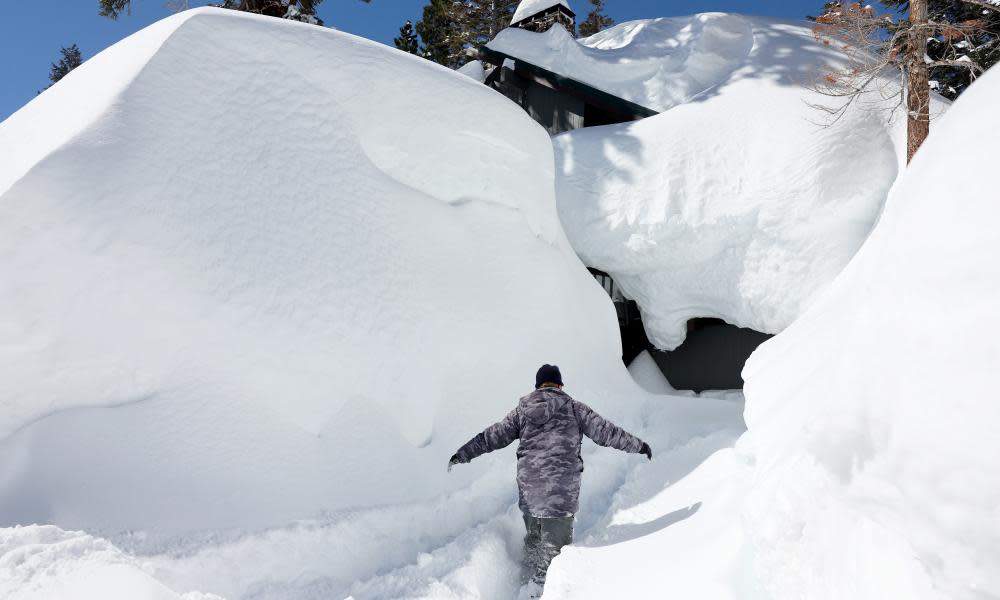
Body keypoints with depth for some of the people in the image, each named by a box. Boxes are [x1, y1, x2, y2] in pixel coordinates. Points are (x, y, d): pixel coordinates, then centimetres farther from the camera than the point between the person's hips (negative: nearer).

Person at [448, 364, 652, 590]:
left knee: (533, 539, 23)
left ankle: (528, 584, 31)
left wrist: (463, 453, 19)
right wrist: (638, 445, 12)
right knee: (555, 545, 5)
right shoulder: (573, 408, 0)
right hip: (561, 491, -4)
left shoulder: (522, 410, 9)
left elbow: (493, 436, 10)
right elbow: (605, 431, 1)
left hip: (529, 487, 4)